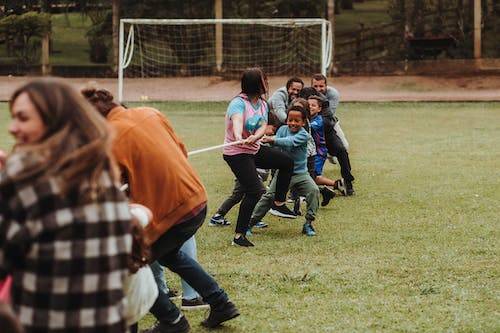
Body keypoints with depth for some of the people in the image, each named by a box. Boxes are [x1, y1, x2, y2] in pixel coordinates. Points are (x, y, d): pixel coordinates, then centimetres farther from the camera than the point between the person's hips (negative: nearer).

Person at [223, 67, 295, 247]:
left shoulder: (262, 104, 5)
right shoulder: (239, 103, -20)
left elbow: (263, 126, -10)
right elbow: (236, 121, -41)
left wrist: (254, 137, -35)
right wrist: (239, 138, -64)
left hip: (255, 150, 9)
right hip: (236, 153, -9)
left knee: (287, 162, 15)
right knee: (255, 192, -19)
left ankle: (279, 203, 26)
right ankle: (239, 236, -12)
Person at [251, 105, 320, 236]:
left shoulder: (303, 135, -12)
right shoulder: (283, 129, 0)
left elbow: (289, 142, -30)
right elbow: (277, 147, -5)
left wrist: (272, 140, -43)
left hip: (300, 173, -1)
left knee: (314, 190, -20)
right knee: (269, 196, -5)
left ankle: (308, 224, -8)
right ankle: (250, 222, 6)